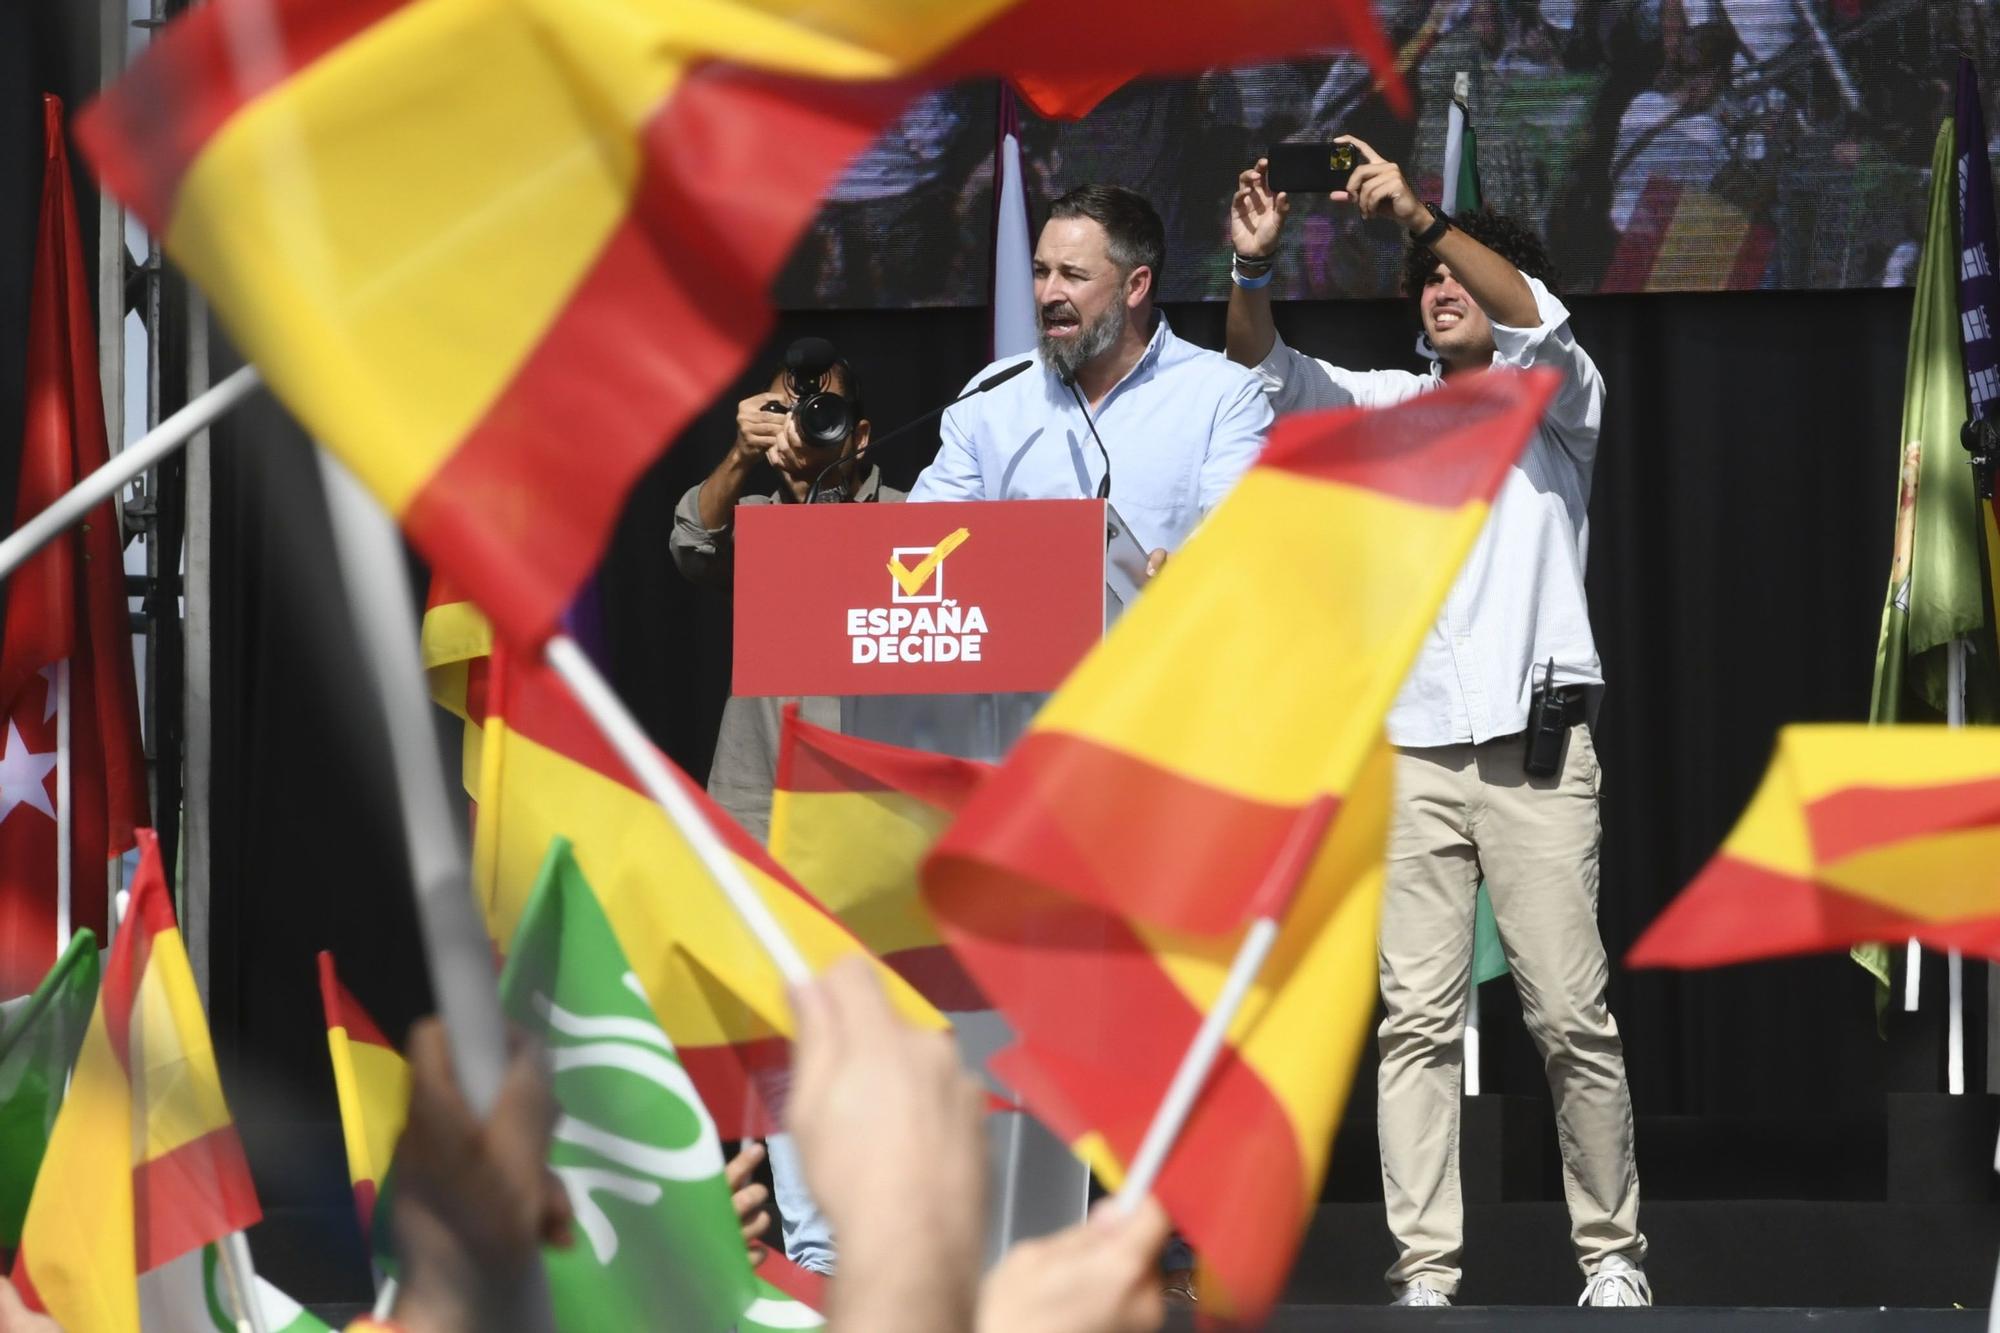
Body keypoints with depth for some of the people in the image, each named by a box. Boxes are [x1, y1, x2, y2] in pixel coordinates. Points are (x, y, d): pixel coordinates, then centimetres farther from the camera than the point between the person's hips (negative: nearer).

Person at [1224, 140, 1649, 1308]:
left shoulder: (1556, 399, 9)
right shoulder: (1390, 406, 18)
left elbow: (1536, 322, -13)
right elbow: (1276, 374, 2)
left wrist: (1421, 214, -25)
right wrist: (1255, 268, -17)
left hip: (1534, 742, -3)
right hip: (1412, 748, 3)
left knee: (1572, 1016, -4)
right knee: (1418, 1017, -3)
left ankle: (1614, 1254, 7)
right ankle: (1427, 1270, -5)